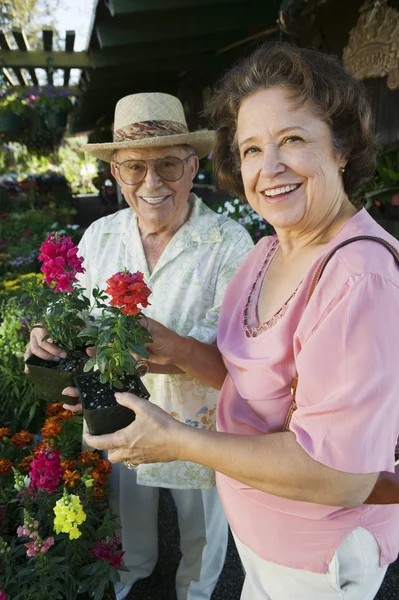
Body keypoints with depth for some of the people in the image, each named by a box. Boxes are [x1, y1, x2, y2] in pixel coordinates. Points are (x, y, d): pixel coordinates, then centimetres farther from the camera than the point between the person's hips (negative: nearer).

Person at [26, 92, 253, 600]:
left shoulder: (229, 243, -22)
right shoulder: (99, 236, -8)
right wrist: (53, 334, -22)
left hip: (198, 425, -3)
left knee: (202, 529, 25)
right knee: (127, 511, 32)